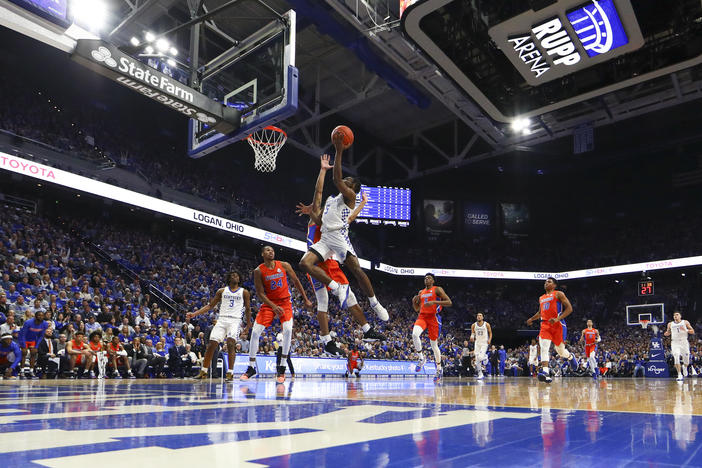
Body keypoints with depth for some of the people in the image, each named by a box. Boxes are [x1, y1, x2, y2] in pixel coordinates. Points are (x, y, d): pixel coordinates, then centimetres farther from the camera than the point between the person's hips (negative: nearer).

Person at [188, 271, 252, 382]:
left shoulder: (244, 292, 8)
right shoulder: (222, 291, 13)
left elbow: (248, 309, 11)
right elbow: (210, 306, 13)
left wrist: (248, 325, 5)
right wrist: (194, 314, 3)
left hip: (235, 320, -3)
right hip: (222, 320, 3)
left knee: (230, 344, -23)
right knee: (211, 345, -4)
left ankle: (230, 373, -19)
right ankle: (204, 372, 12)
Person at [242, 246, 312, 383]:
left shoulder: (284, 265, -4)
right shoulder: (258, 271, -8)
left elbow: (296, 282, 6)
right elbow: (260, 293, -10)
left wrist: (306, 300, 7)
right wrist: (274, 306, -23)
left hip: (285, 302, 0)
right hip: (268, 303, 0)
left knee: (288, 329, -21)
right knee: (255, 332, -10)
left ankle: (282, 367, -9)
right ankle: (251, 368, 6)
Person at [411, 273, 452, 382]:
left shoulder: (437, 289, 0)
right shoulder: (421, 292, 16)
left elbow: (449, 302, -10)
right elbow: (417, 309, 23)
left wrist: (434, 302, -19)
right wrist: (414, 301, 1)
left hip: (433, 317, -4)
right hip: (422, 316, 4)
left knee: (434, 344, 3)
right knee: (414, 334, -27)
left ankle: (439, 369, 21)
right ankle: (421, 358, -8)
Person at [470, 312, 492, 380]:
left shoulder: (487, 324, -5)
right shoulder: (473, 325, 1)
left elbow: (490, 333, 5)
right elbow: (472, 333, 9)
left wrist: (489, 339, -12)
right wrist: (472, 337, -14)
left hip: (484, 343, -3)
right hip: (477, 343, 3)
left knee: (481, 357, -21)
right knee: (477, 360, -1)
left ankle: (485, 357, 16)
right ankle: (480, 374, 11)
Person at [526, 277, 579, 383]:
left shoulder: (558, 294, 1)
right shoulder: (541, 298, 20)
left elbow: (569, 308, -7)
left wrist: (557, 319, -18)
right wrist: (531, 319, 16)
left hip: (557, 324, -4)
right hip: (545, 325, 4)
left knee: (560, 350, 5)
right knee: (544, 348, -16)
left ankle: (571, 357, 40)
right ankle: (545, 373, -25)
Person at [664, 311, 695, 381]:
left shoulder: (685, 322, 4)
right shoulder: (670, 324, 9)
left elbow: (692, 332, 2)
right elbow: (668, 333, 20)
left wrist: (686, 330, -17)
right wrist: (666, 333, -4)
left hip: (684, 342, 0)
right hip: (675, 343, 0)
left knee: (686, 362, 5)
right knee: (676, 358, -19)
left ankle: (684, 367, 41)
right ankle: (679, 375, -13)